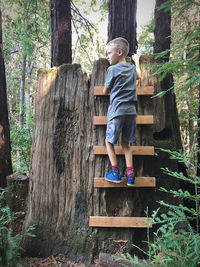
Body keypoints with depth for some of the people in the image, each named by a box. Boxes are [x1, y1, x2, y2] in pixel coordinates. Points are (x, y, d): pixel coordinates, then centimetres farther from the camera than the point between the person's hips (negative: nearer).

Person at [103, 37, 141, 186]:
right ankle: (130, 174, 6)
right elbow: (139, 76, 38)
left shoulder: (112, 70, -4)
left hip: (117, 110, -6)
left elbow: (105, 91, 4)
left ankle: (115, 172, 5)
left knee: (109, 141, 8)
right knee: (126, 143, 11)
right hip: (131, 110, 6)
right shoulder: (132, 68, 14)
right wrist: (136, 61, 53)